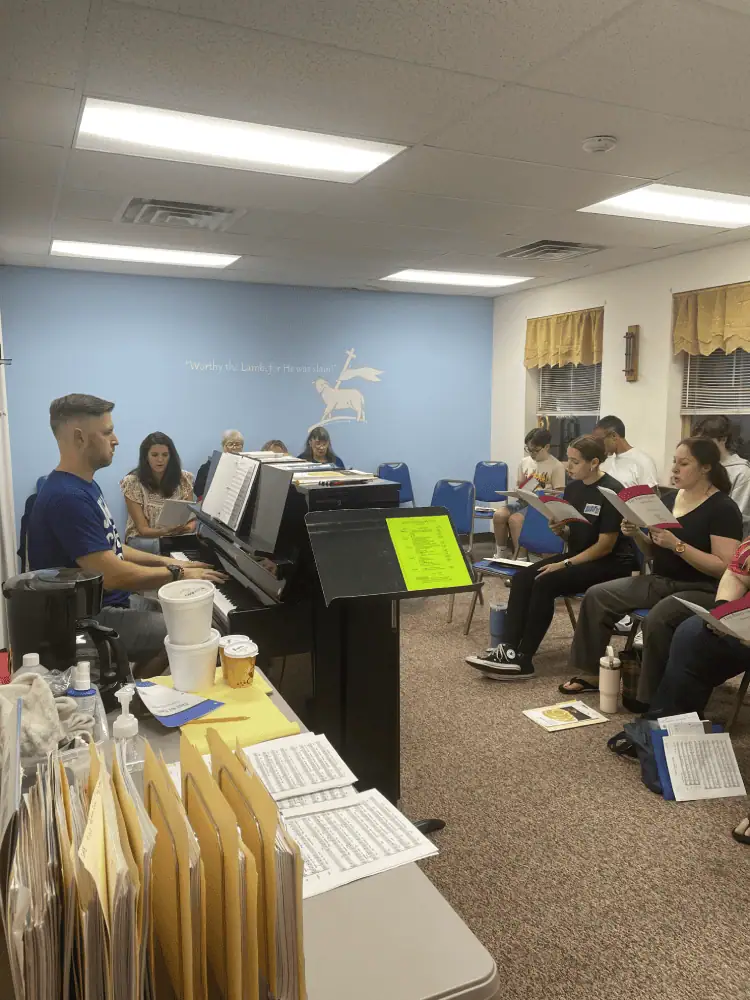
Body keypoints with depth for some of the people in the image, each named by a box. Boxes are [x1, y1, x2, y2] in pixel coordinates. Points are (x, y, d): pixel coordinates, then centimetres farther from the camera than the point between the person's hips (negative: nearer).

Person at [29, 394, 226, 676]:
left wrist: (164, 561, 7)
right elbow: (111, 574, -28)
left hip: (109, 601, 10)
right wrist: (178, 574, -17)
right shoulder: (67, 497, -25)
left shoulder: (84, 485, 9)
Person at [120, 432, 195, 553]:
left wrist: (189, 528, -27)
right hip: (143, 538, -3)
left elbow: (191, 518, -1)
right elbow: (143, 529, -12)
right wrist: (167, 531, -34)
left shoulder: (183, 479, -1)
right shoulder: (133, 482, -10)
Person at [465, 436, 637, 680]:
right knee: (522, 578, -14)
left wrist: (566, 564, -20)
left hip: (611, 563, -8)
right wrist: (559, 530, -10)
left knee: (545, 583, -27)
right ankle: (508, 647, -20)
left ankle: (522, 660, -22)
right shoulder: (573, 488, 6)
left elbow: (605, 545, -18)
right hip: (578, 555, 8)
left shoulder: (612, 492, -17)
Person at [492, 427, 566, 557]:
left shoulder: (556, 466, -4)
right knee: (498, 514, -23)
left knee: (515, 519, -32)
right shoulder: (525, 461, 11)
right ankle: (500, 552, -9)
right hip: (523, 501, 6)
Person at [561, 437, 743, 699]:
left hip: (702, 590, -7)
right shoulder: (669, 499, 9)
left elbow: (725, 567, -20)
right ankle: (591, 674, -1)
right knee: (597, 595, -8)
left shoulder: (723, 508, -11)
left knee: (657, 618, -36)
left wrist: (677, 544, -26)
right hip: (661, 581, 7)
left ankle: (653, 697, -18)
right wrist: (636, 535, -6)